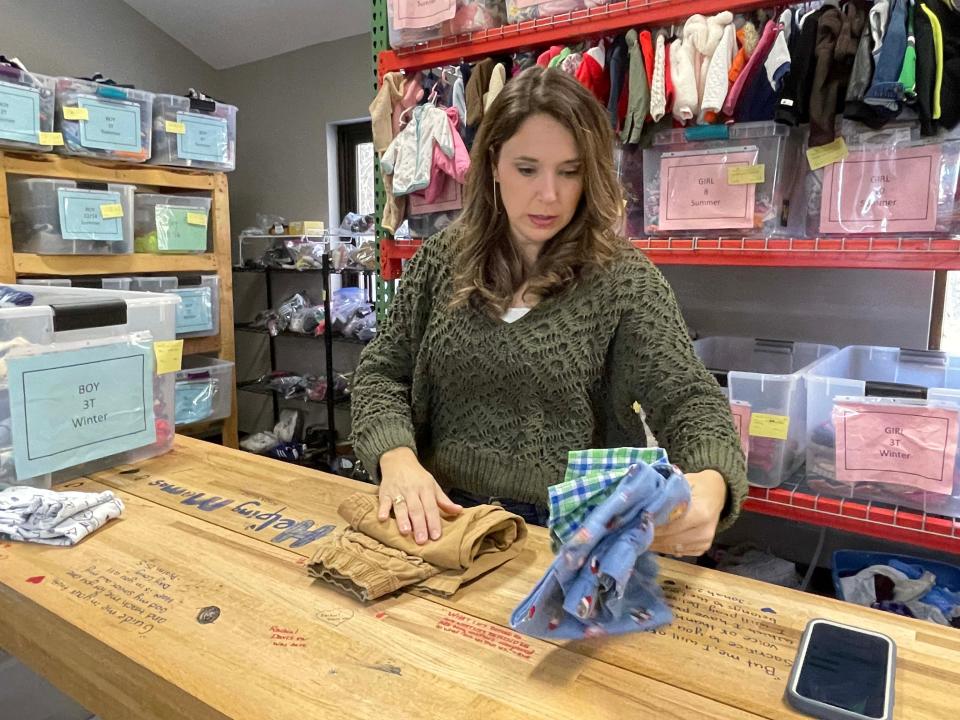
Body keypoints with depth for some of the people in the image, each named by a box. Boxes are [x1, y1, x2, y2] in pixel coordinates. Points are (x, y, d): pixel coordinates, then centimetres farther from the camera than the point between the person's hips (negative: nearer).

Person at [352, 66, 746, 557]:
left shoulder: (624, 279, -4)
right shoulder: (442, 259, 4)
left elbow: (686, 398, -10)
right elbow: (382, 371, 7)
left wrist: (709, 484, -33)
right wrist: (396, 456, -13)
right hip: (444, 520, 2)